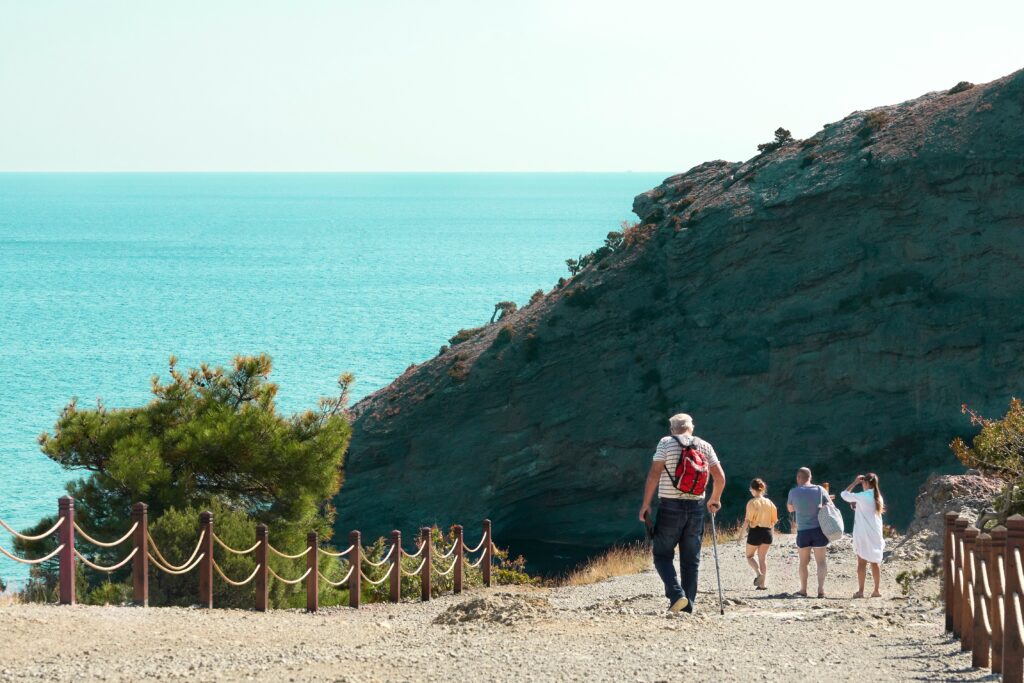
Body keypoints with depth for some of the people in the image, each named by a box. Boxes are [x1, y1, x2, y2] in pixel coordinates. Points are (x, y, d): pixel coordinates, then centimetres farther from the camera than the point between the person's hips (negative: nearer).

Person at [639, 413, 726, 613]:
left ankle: (676, 594, -15)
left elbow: (654, 474, -9)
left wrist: (645, 503, -5)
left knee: (662, 555, 5)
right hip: (696, 507, 3)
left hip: (670, 506, -3)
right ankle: (688, 605, 8)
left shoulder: (666, 443, -2)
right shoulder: (705, 446, 7)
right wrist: (715, 499, 22)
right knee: (691, 559, 10)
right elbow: (720, 477, 5)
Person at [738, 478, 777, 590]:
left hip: (755, 531, -4)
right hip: (767, 532, 4)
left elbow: (748, 520, -15)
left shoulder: (752, 502, -12)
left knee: (749, 556, 13)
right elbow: (774, 520, 7)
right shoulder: (769, 503, 3)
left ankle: (758, 573, -13)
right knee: (763, 558, 11)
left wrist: (741, 532, -7)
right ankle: (762, 583, 6)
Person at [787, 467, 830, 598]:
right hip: (819, 529, 0)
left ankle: (803, 589, 17)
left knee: (804, 562, 13)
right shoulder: (819, 490, -3)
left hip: (802, 532, 0)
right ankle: (821, 588, -8)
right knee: (821, 561, 3)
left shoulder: (794, 492, -4)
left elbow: (790, 508, 12)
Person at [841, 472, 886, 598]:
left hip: (863, 534, -5)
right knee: (875, 562, 9)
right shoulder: (878, 497, 5)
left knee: (862, 562, -1)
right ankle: (877, 590, 9)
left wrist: (855, 483, 3)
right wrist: (856, 506, 19)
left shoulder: (862, 497, -13)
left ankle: (860, 591, -3)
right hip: (876, 534, 5)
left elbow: (844, 494, -4)